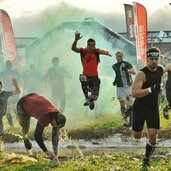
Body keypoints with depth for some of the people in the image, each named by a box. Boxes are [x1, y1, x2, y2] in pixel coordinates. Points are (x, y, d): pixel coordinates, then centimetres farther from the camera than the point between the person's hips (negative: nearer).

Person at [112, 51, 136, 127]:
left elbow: (134, 72, -18)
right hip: (120, 87, 3)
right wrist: (115, 80, 13)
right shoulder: (114, 66, 12)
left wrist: (128, 70, -36)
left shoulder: (126, 64, -5)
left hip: (128, 86, -3)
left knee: (130, 105, 3)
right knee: (122, 103, -13)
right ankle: (125, 120, -17)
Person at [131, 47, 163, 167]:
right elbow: (134, 93, -34)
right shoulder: (142, 74, -23)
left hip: (153, 107, 3)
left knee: (153, 134, -11)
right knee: (137, 136, 9)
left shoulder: (160, 70, -4)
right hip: (140, 107, -3)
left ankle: (147, 158, 11)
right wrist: (150, 89, -41)